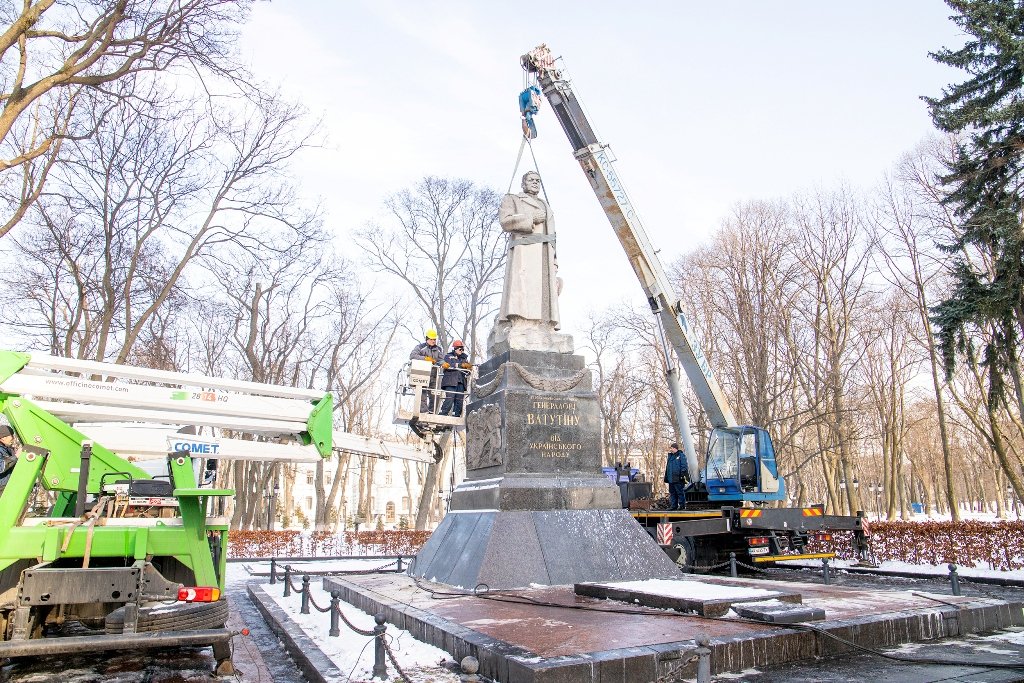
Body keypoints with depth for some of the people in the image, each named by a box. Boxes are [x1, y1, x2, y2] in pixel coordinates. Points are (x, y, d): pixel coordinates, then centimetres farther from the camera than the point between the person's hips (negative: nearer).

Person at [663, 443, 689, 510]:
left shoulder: (681, 455, -4)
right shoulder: (670, 456, 18)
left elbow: (684, 466, -10)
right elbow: (667, 467, 22)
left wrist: (683, 475, -18)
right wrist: (666, 476, 18)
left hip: (678, 479, -8)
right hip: (671, 479, 8)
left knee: (680, 492, -3)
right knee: (672, 493, 10)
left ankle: (682, 505, 4)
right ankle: (673, 505, 15)